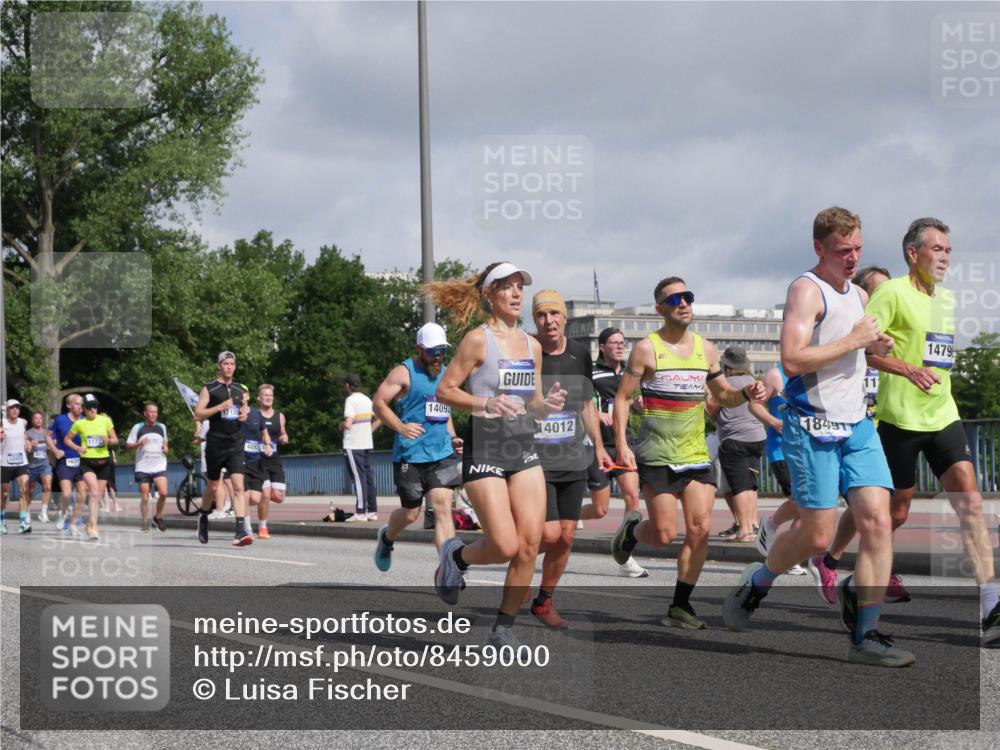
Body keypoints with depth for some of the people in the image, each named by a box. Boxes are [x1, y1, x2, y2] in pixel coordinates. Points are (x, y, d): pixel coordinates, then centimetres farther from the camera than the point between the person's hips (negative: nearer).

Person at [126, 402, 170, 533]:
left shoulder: (161, 427, 12)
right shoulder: (138, 428, 3)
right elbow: (128, 445, 4)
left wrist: (166, 447, 5)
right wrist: (139, 443, -14)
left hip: (159, 467, 1)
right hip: (143, 467, -1)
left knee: (163, 493, -16)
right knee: (144, 497, -1)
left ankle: (158, 517, 6)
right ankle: (145, 523, 11)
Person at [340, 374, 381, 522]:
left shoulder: (350, 400, -12)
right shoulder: (367, 400, 13)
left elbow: (348, 424, -20)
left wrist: (341, 425, 1)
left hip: (353, 445, -8)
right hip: (367, 444, 8)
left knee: (358, 478, -8)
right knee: (369, 477, 9)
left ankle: (361, 513, -9)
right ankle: (372, 511, 11)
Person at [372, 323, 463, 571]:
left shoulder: (446, 374, 16)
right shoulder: (404, 372, -4)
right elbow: (378, 402, -8)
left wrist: (453, 438, 13)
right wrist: (401, 427, -21)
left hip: (442, 454, 4)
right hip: (410, 455, -4)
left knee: (443, 506, -12)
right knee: (410, 513, 6)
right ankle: (387, 537, 40)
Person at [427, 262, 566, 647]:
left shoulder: (532, 345, 13)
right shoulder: (478, 340, -5)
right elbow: (444, 390, -7)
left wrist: (546, 404, -3)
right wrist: (485, 403, -21)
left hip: (524, 449, 6)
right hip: (485, 448, -6)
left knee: (530, 543, -4)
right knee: (505, 546, -11)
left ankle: (504, 626, 10)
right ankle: (456, 555, 21)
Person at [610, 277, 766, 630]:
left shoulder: (706, 348, 9)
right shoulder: (647, 348, -5)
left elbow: (723, 395, 20)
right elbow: (622, 398, -4)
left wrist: (745, 394, -2)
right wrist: (621, 445, -14)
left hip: (697, 454, 4)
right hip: (657, 455, -4)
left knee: (700, 529, -6)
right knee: (664, 534, -7)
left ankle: (680, 604, 5)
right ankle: (631, 528, 28)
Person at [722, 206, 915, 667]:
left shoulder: (858, 295, 16)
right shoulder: (807, 290, -11)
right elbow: (792, 359, -23)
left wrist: (876, 347, 10)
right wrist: (854, 340, -18)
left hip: (856, 424, 7)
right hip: (812, 426, -7)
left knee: (878, 520, -8)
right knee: (817, 535, -4)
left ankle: (866, 635, -5)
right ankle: (757, 582, 26)